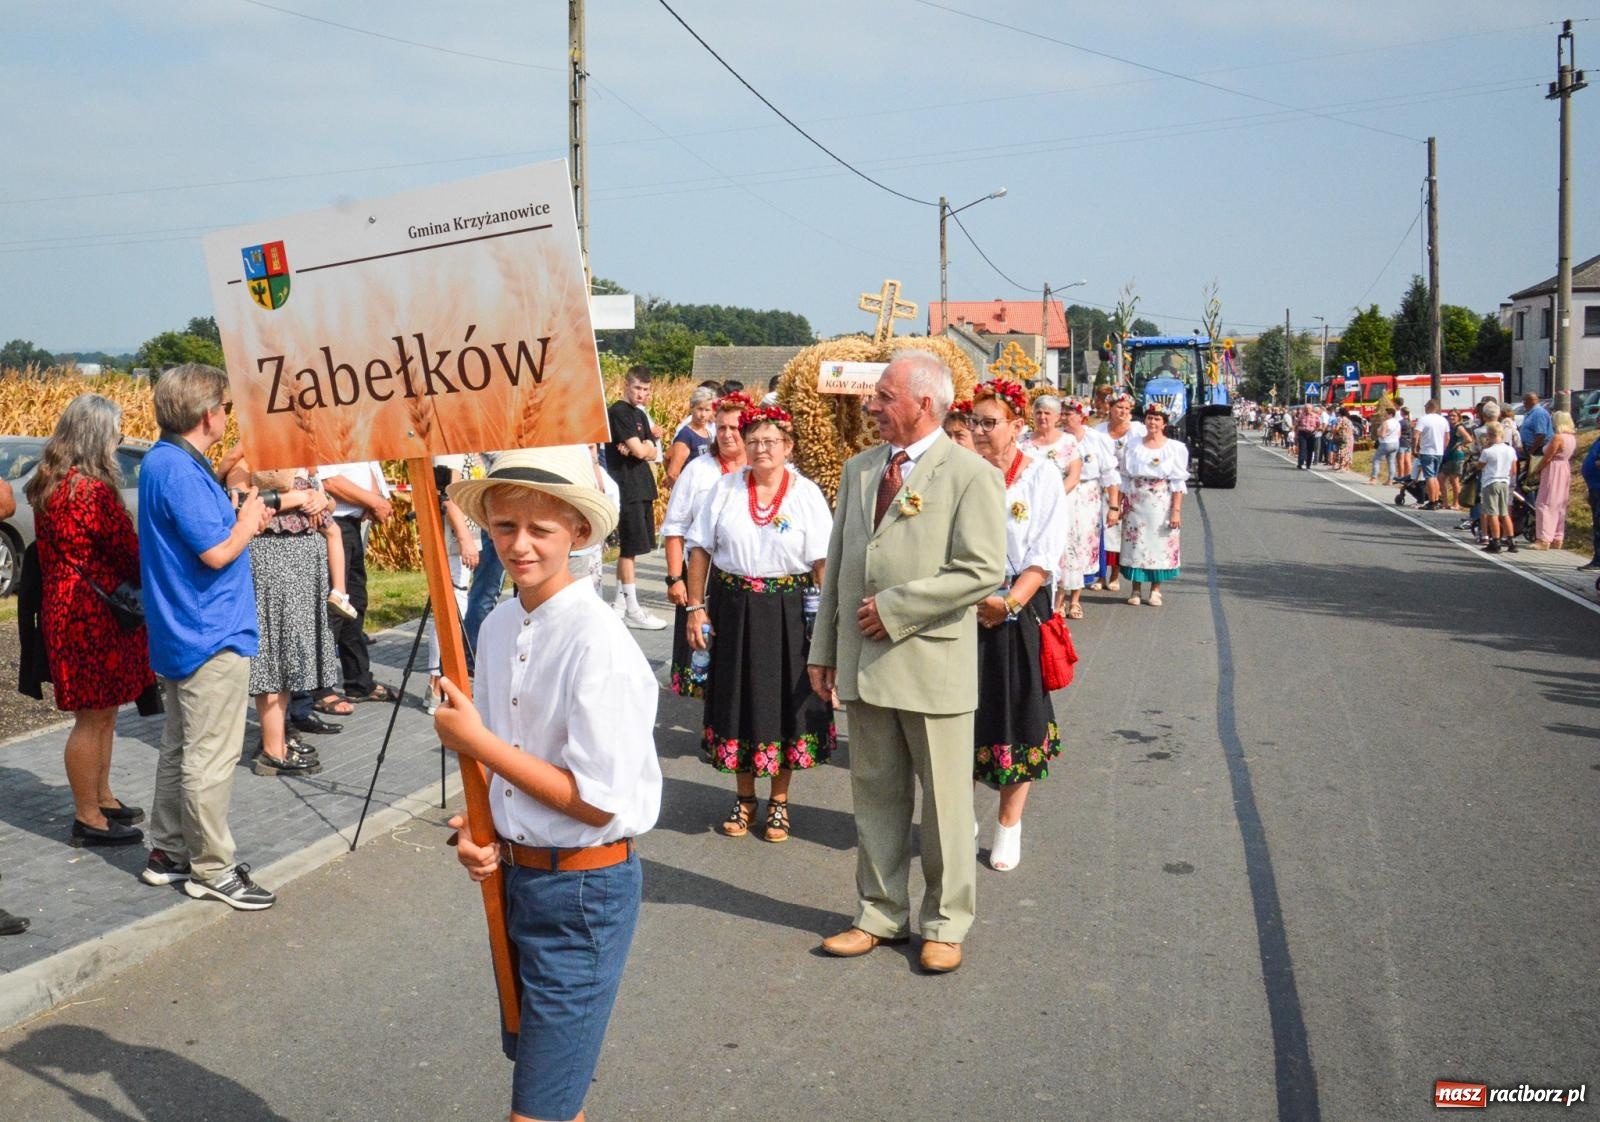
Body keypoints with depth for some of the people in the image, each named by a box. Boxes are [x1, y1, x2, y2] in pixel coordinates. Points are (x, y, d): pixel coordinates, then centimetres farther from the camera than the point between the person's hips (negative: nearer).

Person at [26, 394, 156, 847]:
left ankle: (101, 799, 29)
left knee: (102, 712, 18)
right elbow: (129, 553, -15)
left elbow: (49, 553, 15)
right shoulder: (93, 491, -20)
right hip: (95, 615, -10)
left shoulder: (48, 486, 10)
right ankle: (88, 819, 9)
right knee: (93, 716, 0)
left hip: (65, 608, 10)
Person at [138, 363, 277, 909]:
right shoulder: (180, 470, -21)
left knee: (180, 748, 18)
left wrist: (240, 517, 6)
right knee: (211, 759, -1)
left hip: (182, 634, 11)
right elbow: (217, 553, -23)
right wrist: (247, 521, -6)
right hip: (211, 636, -11)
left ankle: (168, 853, 28)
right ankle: (211, 869, 8)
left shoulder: (165, 461, 11)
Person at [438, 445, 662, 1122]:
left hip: (583, 888, -7)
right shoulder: (498, 626, 1)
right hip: (514, 874, 8)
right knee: (536, 1061, 23)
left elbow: (597, 801, -22)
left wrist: (474, 741, -20)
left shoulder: (598, 646, -22)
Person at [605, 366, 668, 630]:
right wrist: (645, 445, 4)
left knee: (628, 548, 12)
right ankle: (633, 611, -3)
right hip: (627, 487, -9)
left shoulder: (640, 414, 16)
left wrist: (642, 447, -12)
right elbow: (639, 451, -18)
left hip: (642, 488, 9)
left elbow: (653, 452, 9)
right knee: (630, 548, -6)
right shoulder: (618, 412, -10)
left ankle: (621, 604, 20)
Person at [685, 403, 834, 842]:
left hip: (788, 612, -1)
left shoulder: (807, 494, -2)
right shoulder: (725, 488, 2)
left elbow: (822, 560, -6)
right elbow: (700, 549, 3)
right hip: (733, 608, 2)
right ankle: (744, 799, 27)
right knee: (738, 699, 10)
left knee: (784, 701, 6)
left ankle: (779, 802, 23)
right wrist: (696, 607, -2)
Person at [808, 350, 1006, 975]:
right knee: (874, 796, 14)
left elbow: (982, 571, -17)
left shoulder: (972, 476, -8)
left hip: (932, 665, -5)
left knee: (944, 801, 7)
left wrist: (894, 608, -17)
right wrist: (822, 648, 12)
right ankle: (880, 915, 29)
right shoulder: (858, 470, 11)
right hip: (862, 664, 6)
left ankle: (945, 925, 23)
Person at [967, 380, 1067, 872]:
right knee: (962, 715, 7)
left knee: (1016, 717, 5)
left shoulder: (1042, 476, -2)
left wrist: (1009, 603, -20)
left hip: (1017, 614, -2)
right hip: (962, 611, 2)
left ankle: (1009, 826, 22)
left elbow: (1044, 558, -8)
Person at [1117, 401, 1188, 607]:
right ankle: (1135, 589, 12)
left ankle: (1155, 590, 11)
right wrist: (1118, 506, 2)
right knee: (1136, 545, 2)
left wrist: (1176, 510, -10)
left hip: (1161, 506, -2)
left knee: (1160, 545, 2)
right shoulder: (1133, 447, 8)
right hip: (1135, 504, 2)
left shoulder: (1175, 448, 1)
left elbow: (1178, 483, -3)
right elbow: (1125, 480, 8)